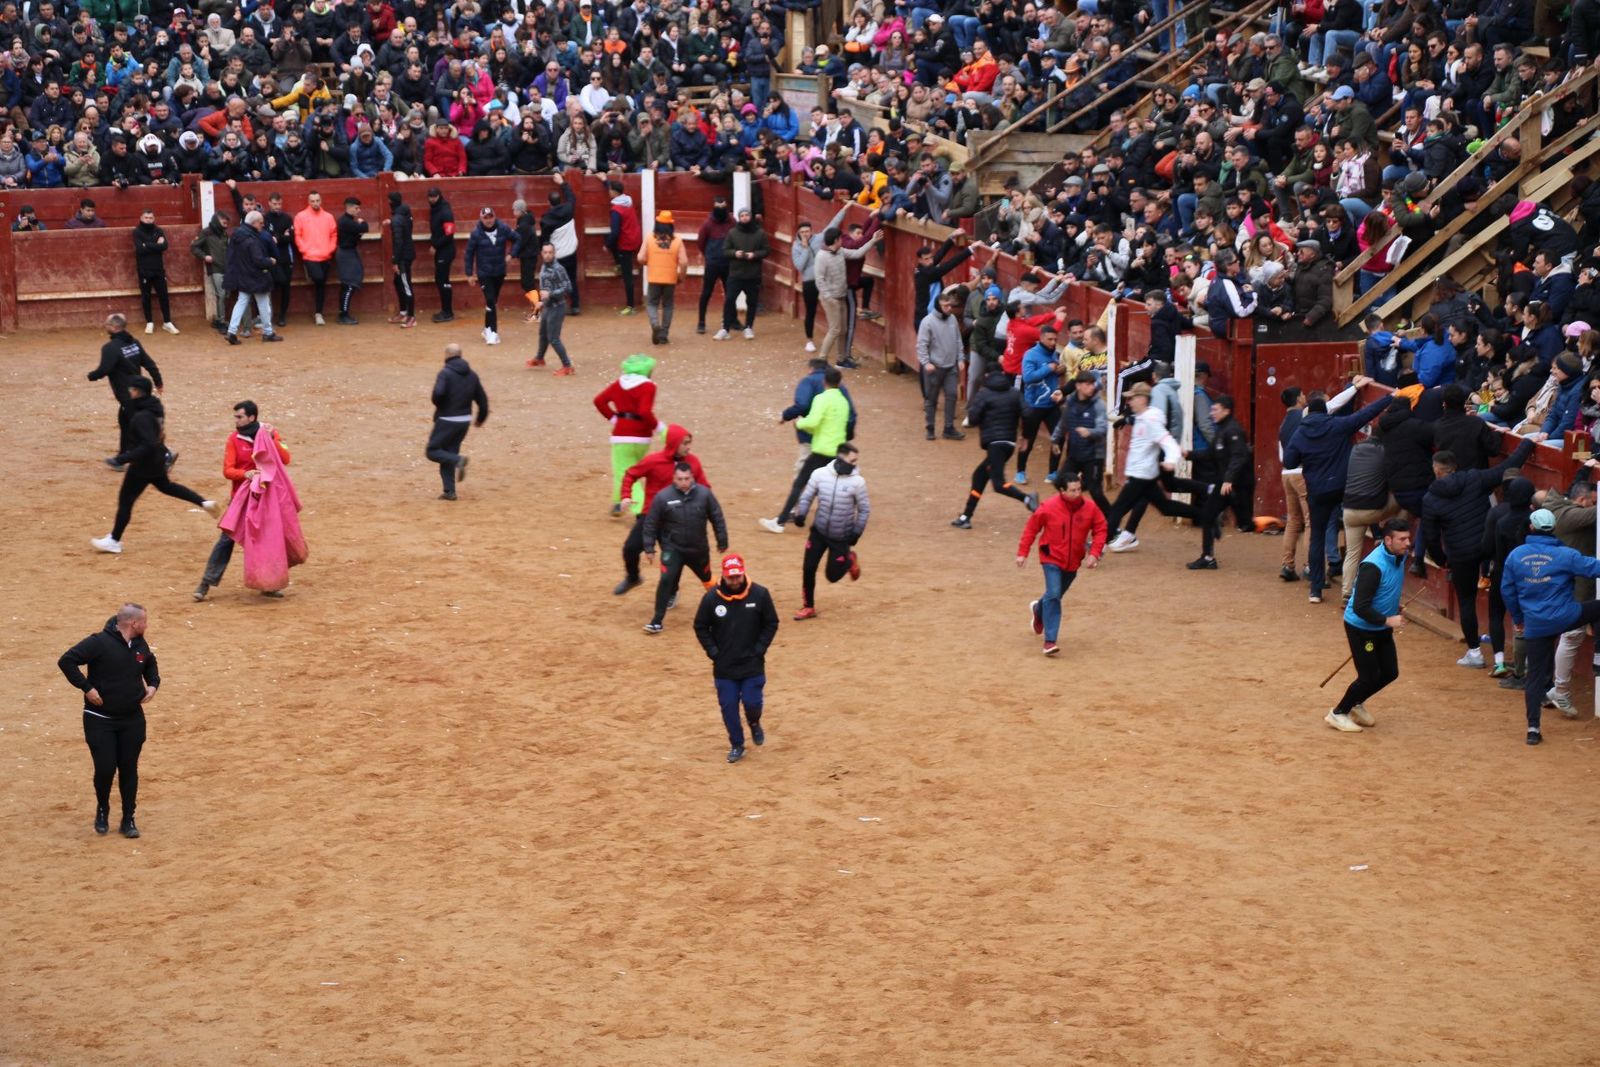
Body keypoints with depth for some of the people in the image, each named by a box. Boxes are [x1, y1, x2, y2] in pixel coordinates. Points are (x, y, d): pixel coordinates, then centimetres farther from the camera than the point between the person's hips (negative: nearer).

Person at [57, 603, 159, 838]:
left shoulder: (141, 645, 3)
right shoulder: (100, 642, -19)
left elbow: (150, 664, 25)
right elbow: (66, 660, -21)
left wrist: (153, 684, 6)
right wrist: (86, 687, -22)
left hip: (133, 719, 5)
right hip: (100, 719, -5)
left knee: (129, 769, 6)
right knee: (105, 768, -4)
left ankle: (128, 819, 17)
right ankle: (102, 811, 23)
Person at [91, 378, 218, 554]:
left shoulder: (142, 417, -30)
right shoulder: (154, 407, -2)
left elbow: (148, 445, -34)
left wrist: (123, 458, -33)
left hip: (144, 464, -9)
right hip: (157, 459, 9)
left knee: (125, 500, 3)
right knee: (165, 486, 34)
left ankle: (114, 541, 13)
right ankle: (204, 502, 32)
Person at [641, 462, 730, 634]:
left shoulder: (704, 494, -11)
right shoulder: (663, 497, -15)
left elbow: (717, 519, 0)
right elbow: (651, 524, -6)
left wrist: (722, 542, 5)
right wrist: (649, 548, -4)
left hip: (699, 549, 2)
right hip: (672, 549, -2)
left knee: (707, 579, 21)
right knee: (666, 580, -18)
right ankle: (657, 621, -7)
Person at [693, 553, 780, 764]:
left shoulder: (759, 594, -9)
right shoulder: (711, 597, -8)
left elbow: (771, 624, 1)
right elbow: (700, 627, 3)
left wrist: (759, 649, -6)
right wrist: (713, 652, -4)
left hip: (752, 665, -1)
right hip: (723, 667, 1)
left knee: (752, 702, -5)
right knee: (728, 706, 4)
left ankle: (754, 723, 30)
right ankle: (736, 745, 21)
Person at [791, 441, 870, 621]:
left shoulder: (857, 482, -13)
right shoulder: (820, 474, -10)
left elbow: (865, 510, -4)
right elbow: (807, 497, 1)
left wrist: (856, 533, -11)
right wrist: (800, 515, -15)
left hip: (842, 537, -2)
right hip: (819, 533, 2)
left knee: (833, 575, 2)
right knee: (808, 568, -1)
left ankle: (849, 560, 35)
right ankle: (809, 607, 16)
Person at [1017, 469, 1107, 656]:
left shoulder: (1090, 508, -11)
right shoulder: (1049, 507, -17)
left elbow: (1100, 530, -1)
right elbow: (1031, 528, -7)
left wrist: (1094, 553, -13)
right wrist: (1022, 553, -6)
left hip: (1073, 562, 4)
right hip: (1052, 559, -4)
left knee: (1056, 595, 19)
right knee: (1053, 595, -18)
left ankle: (1038, 610, 54)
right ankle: (1049, 641, -14)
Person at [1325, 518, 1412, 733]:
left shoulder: (1400, 556, -3)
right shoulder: (1373, 566, -31)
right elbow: (1360, 607, -31)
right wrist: (1388, 620, -35)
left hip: (1382, 628, 8)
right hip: (1361, 628, -8)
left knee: (1390, 673, 12)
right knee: (1368, 677, -3)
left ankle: (1356, 704, 34)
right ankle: (1338, 713, 18)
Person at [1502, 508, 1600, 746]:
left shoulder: (1515, 555, 1)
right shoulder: (1565, 555, -10)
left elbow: (1507, 590, 10)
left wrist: (1517, 618, 23)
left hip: (1535, 626, 4)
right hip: (1565, 617, -4)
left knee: (1536, 676, 8)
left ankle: (1533, 728, 6)